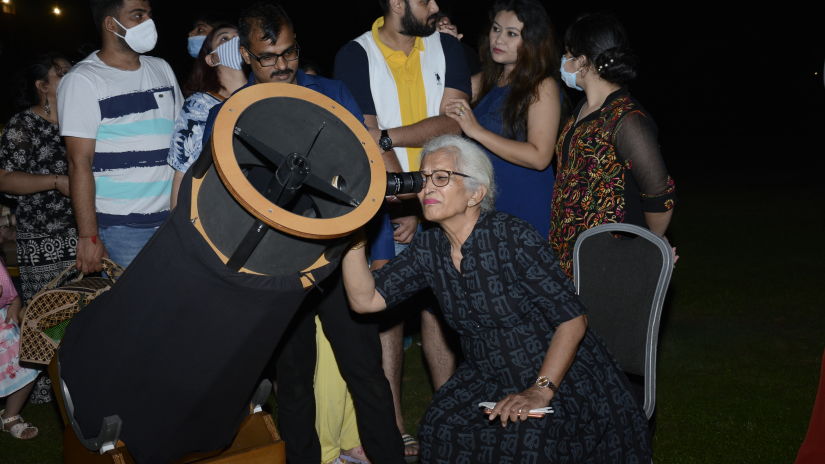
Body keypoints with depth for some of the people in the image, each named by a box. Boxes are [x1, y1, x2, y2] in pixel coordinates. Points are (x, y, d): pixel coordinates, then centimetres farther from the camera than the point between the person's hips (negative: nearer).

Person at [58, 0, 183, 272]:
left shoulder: (161, 69, 13)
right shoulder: (83, 80, -4)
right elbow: (79, 163, -8)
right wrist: (88, 235, -12)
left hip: (174, 217, 5)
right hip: (121, 227, -5)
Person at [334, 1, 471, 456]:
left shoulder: (446, 47, 6)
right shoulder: (355, 56, -3)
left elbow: (452, 122, -6)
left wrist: (388, 136, -18)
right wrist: (406, 204, -14)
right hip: (382, 207, -2)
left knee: (439, 308, 6)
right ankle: (394, 429, 13)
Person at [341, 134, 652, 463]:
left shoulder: (514, 238, -19)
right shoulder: (429, 249, -2)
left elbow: (572, 319, -17)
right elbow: (365, 299, -7)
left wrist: (541, 390, -22)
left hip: (563, 379, -5)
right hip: (490, 382, 5)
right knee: (441, 427, -18)